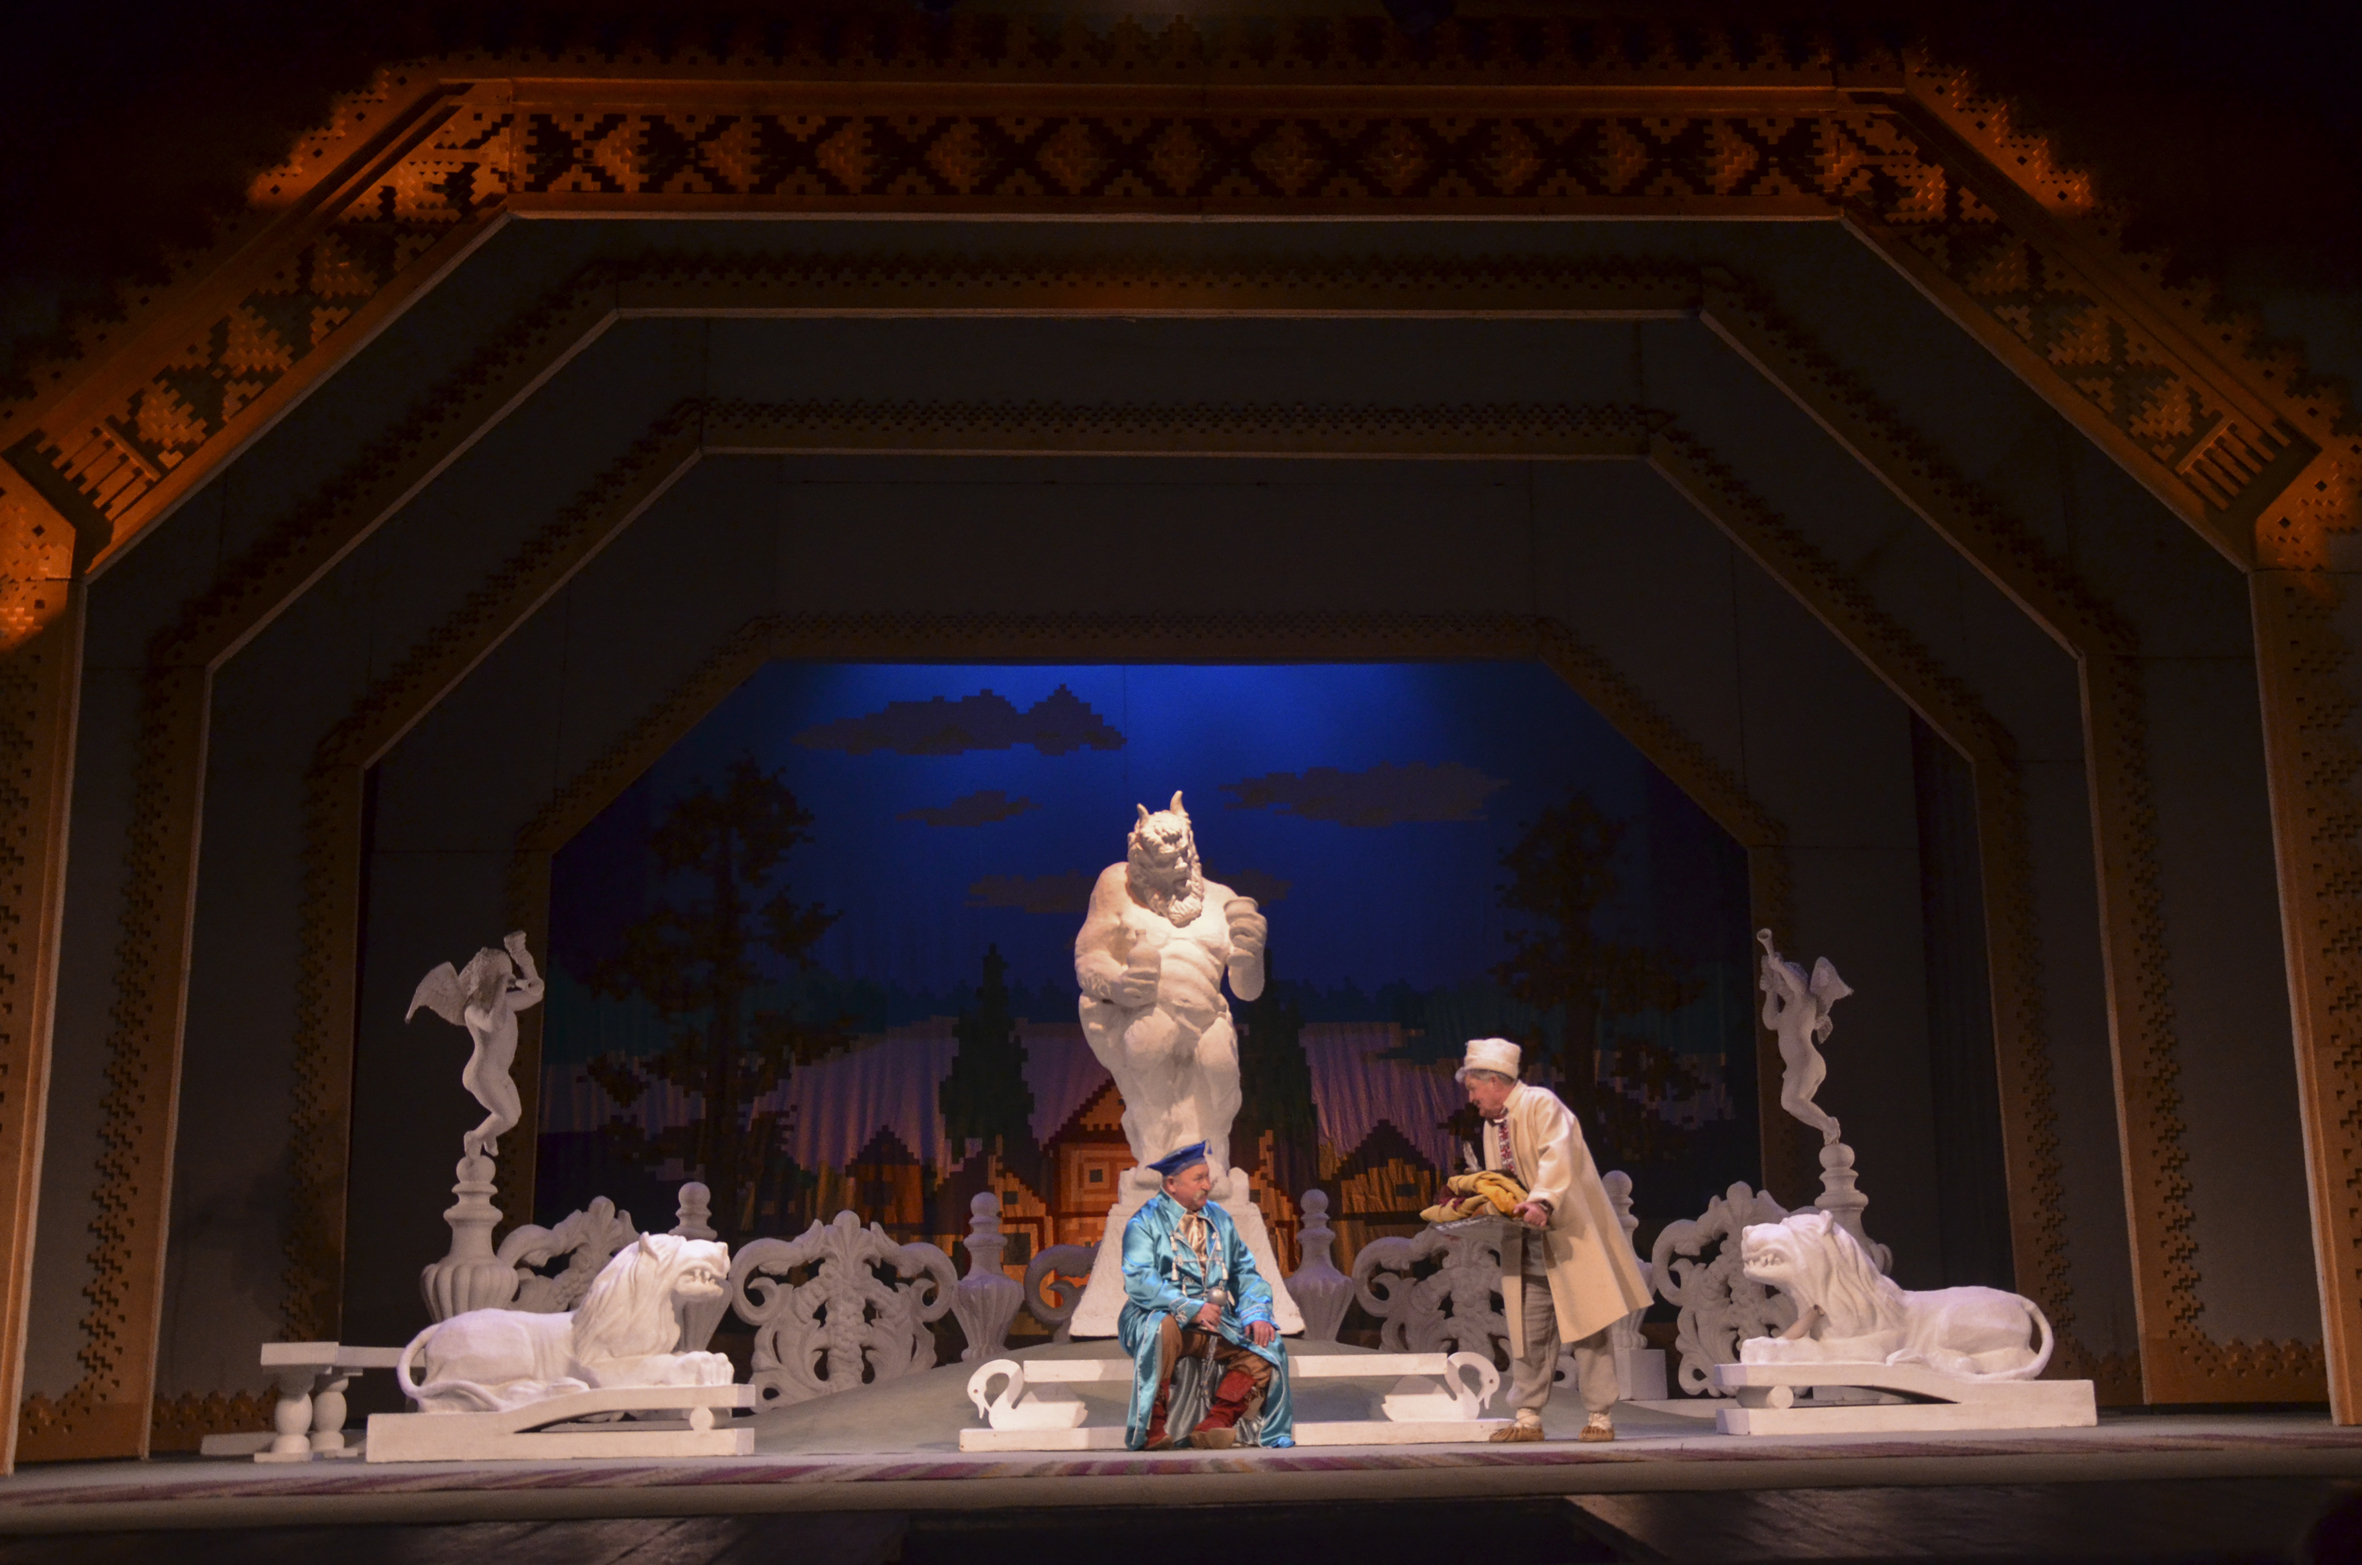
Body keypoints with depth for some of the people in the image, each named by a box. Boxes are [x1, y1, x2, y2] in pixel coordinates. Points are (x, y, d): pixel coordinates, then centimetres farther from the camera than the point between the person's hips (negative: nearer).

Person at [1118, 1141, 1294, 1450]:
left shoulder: (1219, 1220, 15)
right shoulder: (1144, 1223, -3)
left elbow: (1245, 1273, 12)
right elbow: (1138, 1282, -17)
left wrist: (1255, 1314, -9)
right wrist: (1191, 1308, -28)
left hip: (1215, 1322, 5)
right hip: (1159, 1317, -5)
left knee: (1266, 1347, -16)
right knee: (1163, 1330, -38)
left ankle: (1213, 1426, -19)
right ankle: (1153, 1432, -26)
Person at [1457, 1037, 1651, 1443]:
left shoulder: (1541, 1105, -11)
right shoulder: (1492, 1124, 14)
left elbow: (1557, 1155, -26)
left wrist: (1542, 1201, -40)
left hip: (1569, 1237, -8)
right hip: (1527, 1246, 8)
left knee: (1586, 1327, -3)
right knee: (1528, 1332, 6)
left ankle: (1600, 1417, 4)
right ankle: (1528, 1418, 11)